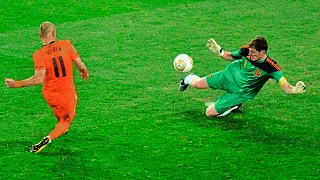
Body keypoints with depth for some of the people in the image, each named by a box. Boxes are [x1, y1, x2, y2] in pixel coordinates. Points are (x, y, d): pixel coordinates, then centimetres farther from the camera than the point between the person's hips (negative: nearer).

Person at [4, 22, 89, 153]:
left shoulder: (39, 55, -17)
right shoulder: (66, 45, -12)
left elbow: (39, 78, -27)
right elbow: (80, 65, -7)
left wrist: (16, 84, -23)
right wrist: (84, 73, 16)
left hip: (49, 95, 2)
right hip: (68, 94, -1)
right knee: (66, 121, 16)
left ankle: (62, 129, 58)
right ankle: (47, 139, -7)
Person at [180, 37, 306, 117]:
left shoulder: (270, 67, -30)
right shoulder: (246, 50, -20)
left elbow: (285, 86, -34)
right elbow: (230, 56, 3)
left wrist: (295, 90, -56)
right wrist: (219, 52, -16)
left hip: (240, 92, -3)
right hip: (228, 76, 3)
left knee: (209, 113, -7)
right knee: (197, 84, 1)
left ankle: (233, 106, 20)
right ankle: (190, 78, 40)